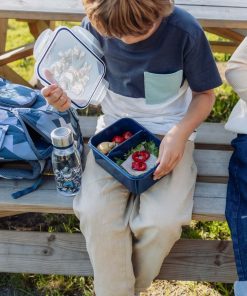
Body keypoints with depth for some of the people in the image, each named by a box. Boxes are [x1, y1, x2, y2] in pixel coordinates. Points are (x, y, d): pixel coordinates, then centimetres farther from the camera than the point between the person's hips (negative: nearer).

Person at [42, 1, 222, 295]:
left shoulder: (185, 31, -14)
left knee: (163, 221, -24)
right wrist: (67, 94, -17)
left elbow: (204, 94, -1)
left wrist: (180, 133, -19)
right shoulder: (94, 25, -9)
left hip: (169, 133, -1)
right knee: (95, 212, -24)